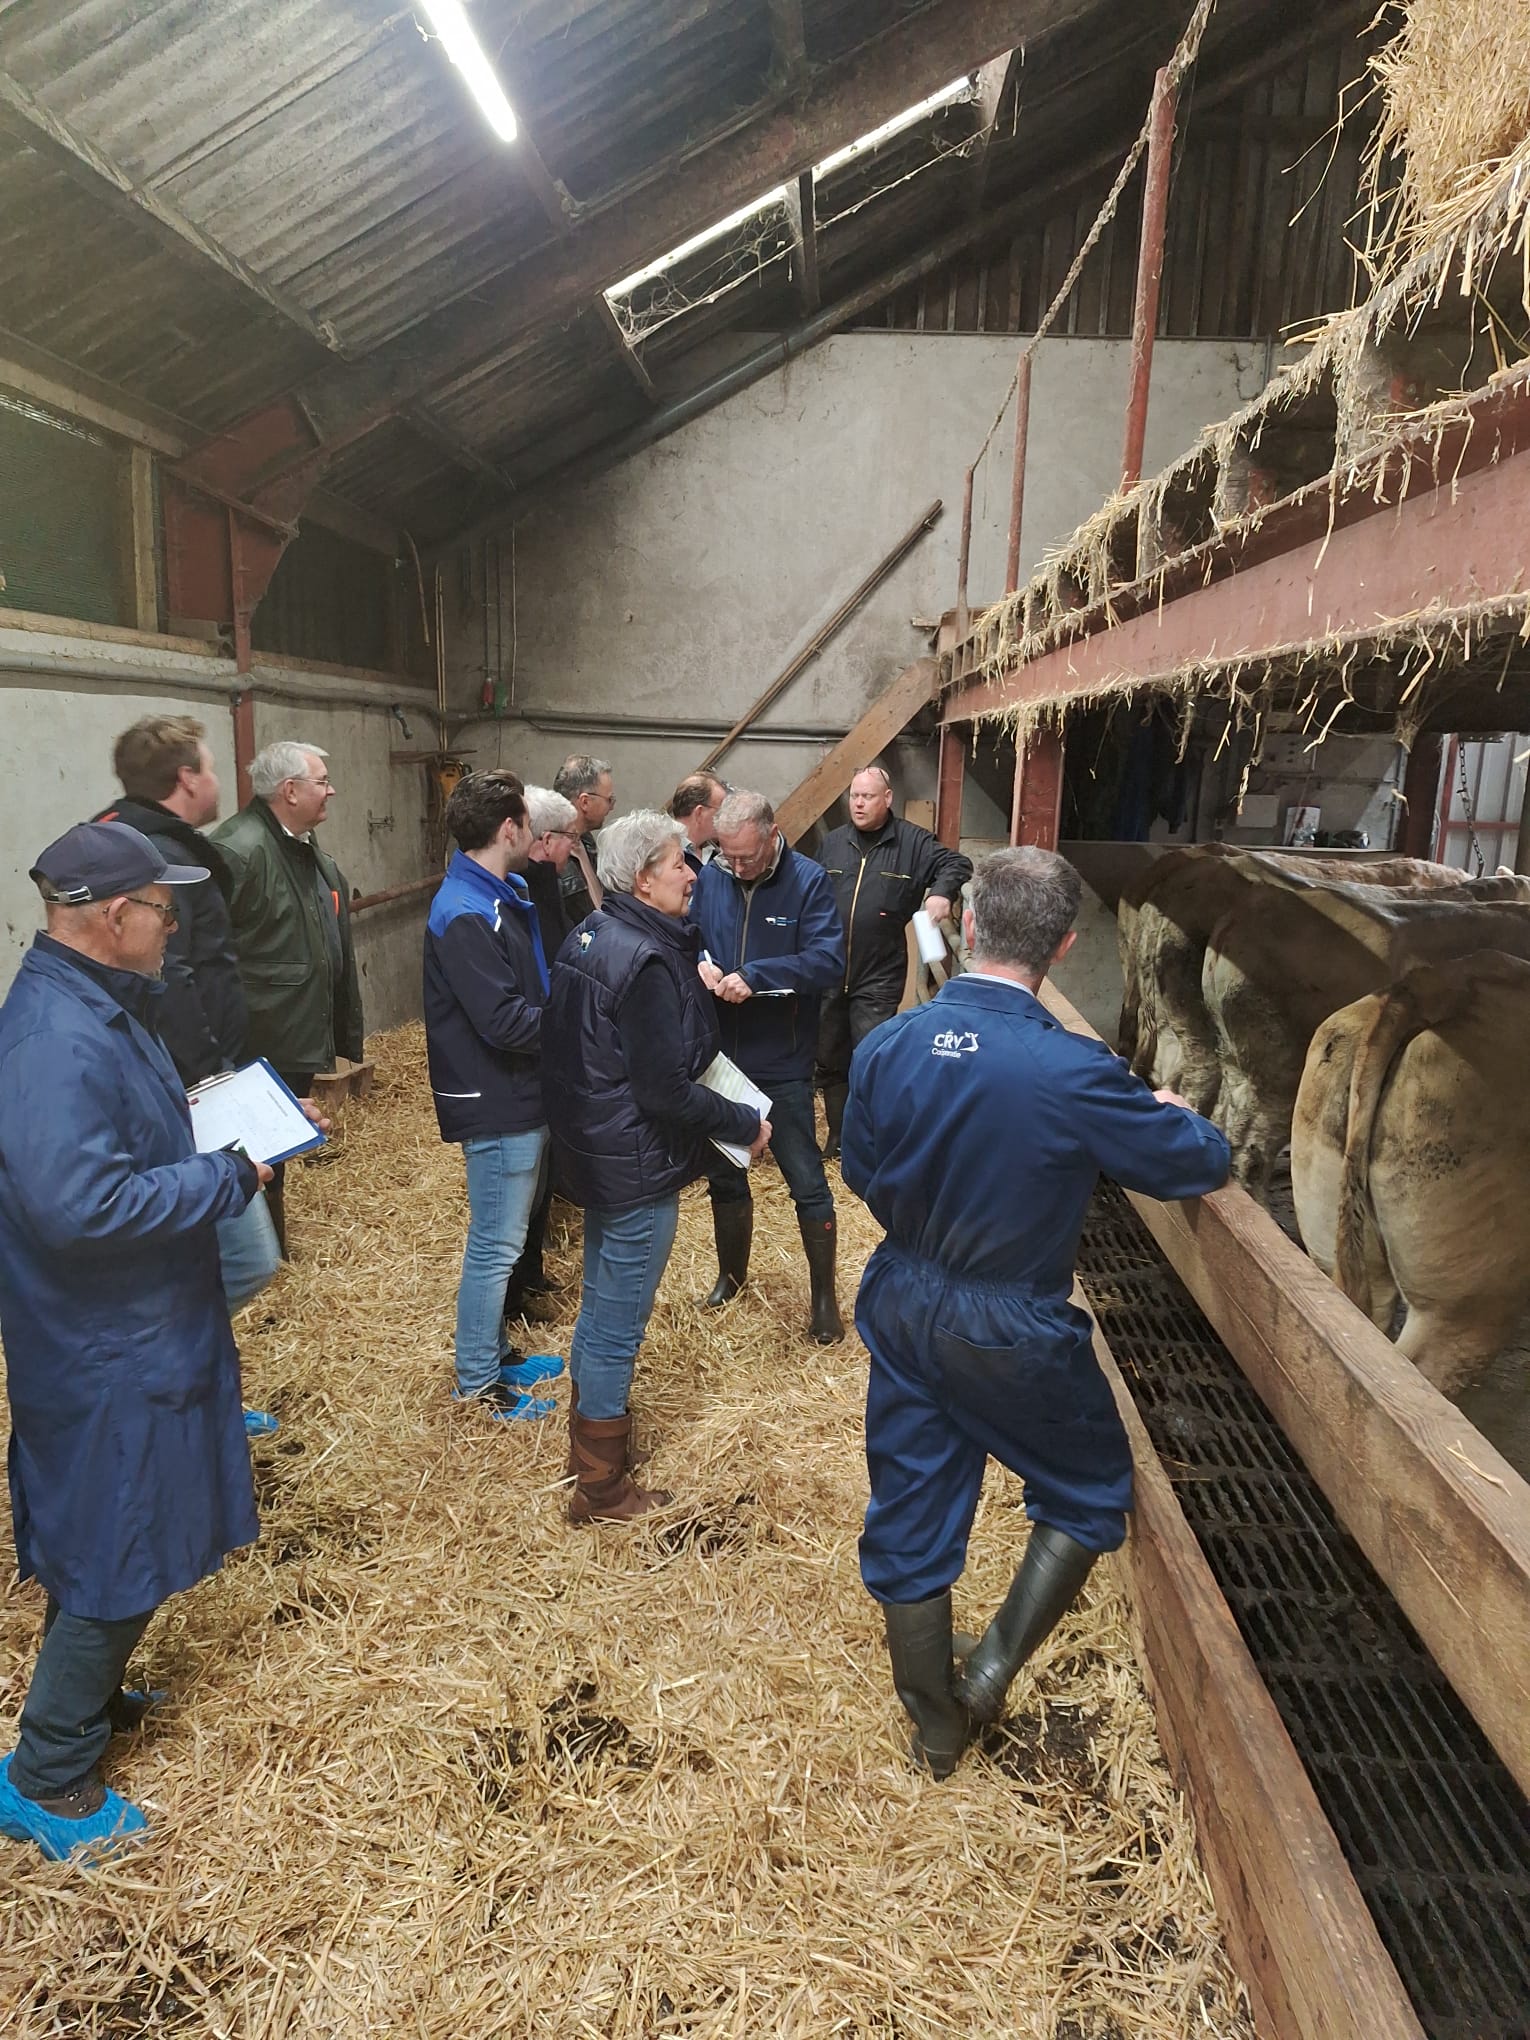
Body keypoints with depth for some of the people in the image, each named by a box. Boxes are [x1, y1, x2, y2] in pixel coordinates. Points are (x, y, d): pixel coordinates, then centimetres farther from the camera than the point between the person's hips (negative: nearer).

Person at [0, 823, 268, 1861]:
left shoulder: (98, 1005, 4)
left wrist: (192, 1113, 3)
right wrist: (229, 1177, -26)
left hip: (134, 1329, 10)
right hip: (108, 1348, -10)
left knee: (110, 1542, 25)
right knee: (119, 1554, 6)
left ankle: (87, 1694, 46)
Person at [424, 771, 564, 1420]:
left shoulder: (503, 896, 10)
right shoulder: (465, 914, -22)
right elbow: (504, 1021, -26)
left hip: (522, 1097, 10)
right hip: (496, 1104, -10)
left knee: (502, 1238, 21)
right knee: (495, 1245, 3)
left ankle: (494, 1353, 36)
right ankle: (477, 1384, 19)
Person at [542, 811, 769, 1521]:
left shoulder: (591, 934, 5)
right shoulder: (647, 962, -24)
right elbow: (667, 1091, -25)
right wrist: (744, 1125, -12)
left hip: (593, 1144, 10)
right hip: (637, 1164, -10)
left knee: (600, 1309, 24)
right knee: (618, 1326, 4)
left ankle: (589, 1445, 42)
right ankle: (602, 1490, 21)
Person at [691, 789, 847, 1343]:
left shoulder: (809, 881, -12)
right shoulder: (710, 877, -1)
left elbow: (829, 960, -21)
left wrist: (754, 976, -29)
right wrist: (698, 962, -17)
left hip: (782, 1064, -4)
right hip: (719, 1057, 5)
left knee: (807, 1182, 4)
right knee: (723, 1173, 19)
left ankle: (824, 1296, 21)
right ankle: (731, 1273, 40)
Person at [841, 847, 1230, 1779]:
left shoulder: (886, 1048, -12)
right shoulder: (1076, 1073, -26)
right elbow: (1202, 1163, -12)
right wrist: (1171, 1114, 9)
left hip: (902, 1313, 5)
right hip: (1015, 1335, -4)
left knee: (911, 1517, 19)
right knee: (1092, 1494, 24)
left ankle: (936, 1728, 38)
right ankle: (993, 1668, 23)